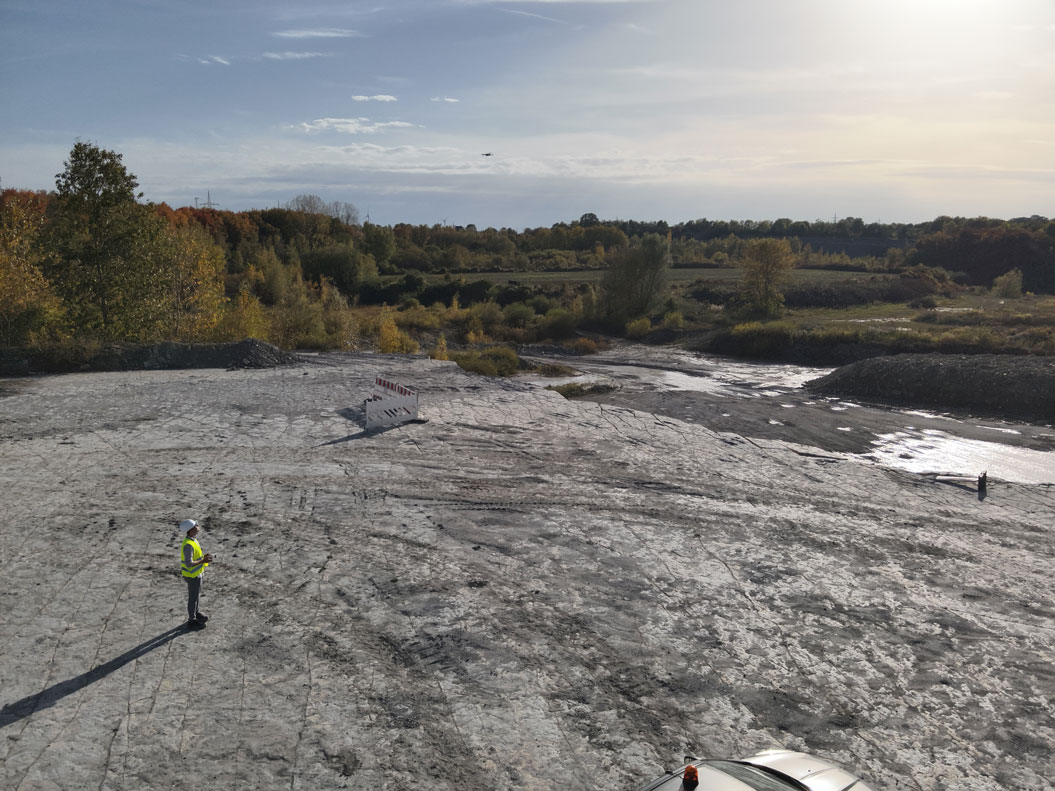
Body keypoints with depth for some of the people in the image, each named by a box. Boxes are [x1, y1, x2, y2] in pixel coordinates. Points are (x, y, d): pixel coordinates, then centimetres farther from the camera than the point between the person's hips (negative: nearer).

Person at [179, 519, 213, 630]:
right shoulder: (188, 545, -33)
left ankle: (195, 613, 46)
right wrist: (203, 561, -30)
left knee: (197, 595, 26)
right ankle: (192, 621, 25)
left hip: (196, 573, 9)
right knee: (193, 598, 9)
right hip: (192, 576, -9)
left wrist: (204, 555, 2)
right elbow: (188, 564, -32)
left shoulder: (191, 540, -2)